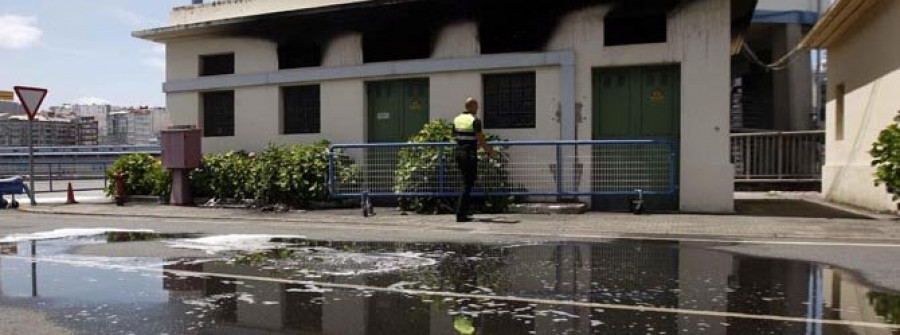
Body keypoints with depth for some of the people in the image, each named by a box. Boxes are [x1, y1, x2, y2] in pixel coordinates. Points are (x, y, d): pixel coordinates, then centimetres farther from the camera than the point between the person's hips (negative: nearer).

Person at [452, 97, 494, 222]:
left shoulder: (457, 119, 9)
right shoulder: (475, 120, -11)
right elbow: (480, 139, -16)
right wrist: (489, 151, 0)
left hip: (458, 152, 7)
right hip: (470, 154, -7)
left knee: (467, 181, 20)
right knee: (468, 184, -2)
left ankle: (465, 211, 19)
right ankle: (460, 214, -5)